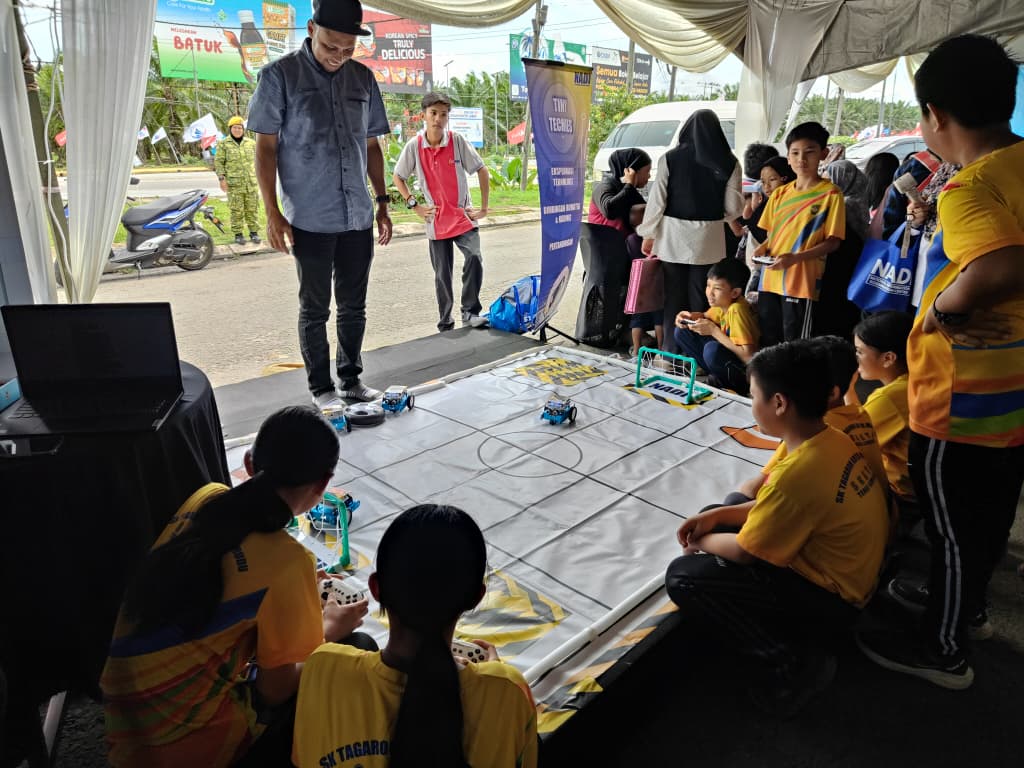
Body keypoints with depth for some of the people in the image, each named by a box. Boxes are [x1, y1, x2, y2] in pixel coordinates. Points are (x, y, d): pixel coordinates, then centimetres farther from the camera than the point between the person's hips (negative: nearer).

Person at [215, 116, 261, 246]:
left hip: (251, 183, 2)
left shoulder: (251, 143, 10)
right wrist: (222, 179, -8)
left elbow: (256, 161, 16)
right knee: (237, 210, -1)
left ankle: (254, 232, 14)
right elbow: (218, 162, 1)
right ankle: (238, 234, 7)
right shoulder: (223, 144, 2)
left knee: (252, 208, 5)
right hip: (234, 184, -2)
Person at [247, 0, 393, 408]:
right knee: (315, 309, 6)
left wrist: (382, 202, 10)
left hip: (358, 218, 4)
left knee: (353, 306, 11)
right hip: (310, 220, -4)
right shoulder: (279, 75, -4)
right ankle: (321, 388, 17)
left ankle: (351, 379, 25)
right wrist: (272, 213, -10)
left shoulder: (363, 78, 9)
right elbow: (266, 147, -4)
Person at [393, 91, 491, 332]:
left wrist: (483, 208, -2)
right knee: (442, 275, 6)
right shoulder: (414, 145, -3)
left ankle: (470, 311, -8)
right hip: (437, 220, 1)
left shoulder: (457, 141, -6)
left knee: (474, 259, -23)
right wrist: (415, 206, 1)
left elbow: (482, 170, 0)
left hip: (463, 216, -1)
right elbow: (397, 177, 9)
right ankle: (445, 324, 19)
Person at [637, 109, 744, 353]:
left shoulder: (670, 159, -4)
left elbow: (657, 200, -3)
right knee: (700, 299, 7)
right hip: (708, 240, 1)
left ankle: (672, 353, 12)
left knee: (674, 297, 8)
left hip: (673, 237, 0)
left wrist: (649, 235, 6)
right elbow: (733, 207, 0)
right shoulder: (729, 163, -2)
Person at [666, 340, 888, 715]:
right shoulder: (832, 439, -5)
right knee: (714, 522, 12)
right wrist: (718, 516, -1)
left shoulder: (798, 472, -33)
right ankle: (797, 627, 10)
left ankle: (797, 658, -6)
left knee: (682, 576, -16)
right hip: (841, 573, 9)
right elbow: (780, 509, 9)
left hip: (828, 597, -9)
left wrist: (700, 542, 0)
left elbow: (743, 553, -20)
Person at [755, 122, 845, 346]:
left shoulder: (830, 194, -5)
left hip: (802, 282, -5)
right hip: (770, 279, 6)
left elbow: (832, 242, -8)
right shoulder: (779, 194, 12)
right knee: (767, 343, 13)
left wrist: (795, 258, -20)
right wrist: (763, 249, -2)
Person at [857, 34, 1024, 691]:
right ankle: (967, 606, 47)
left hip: (963, 398, -8)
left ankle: (944, 650, 28)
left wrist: (942, 307, -24)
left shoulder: (968, 187, -24)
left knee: (953, 526, 9)